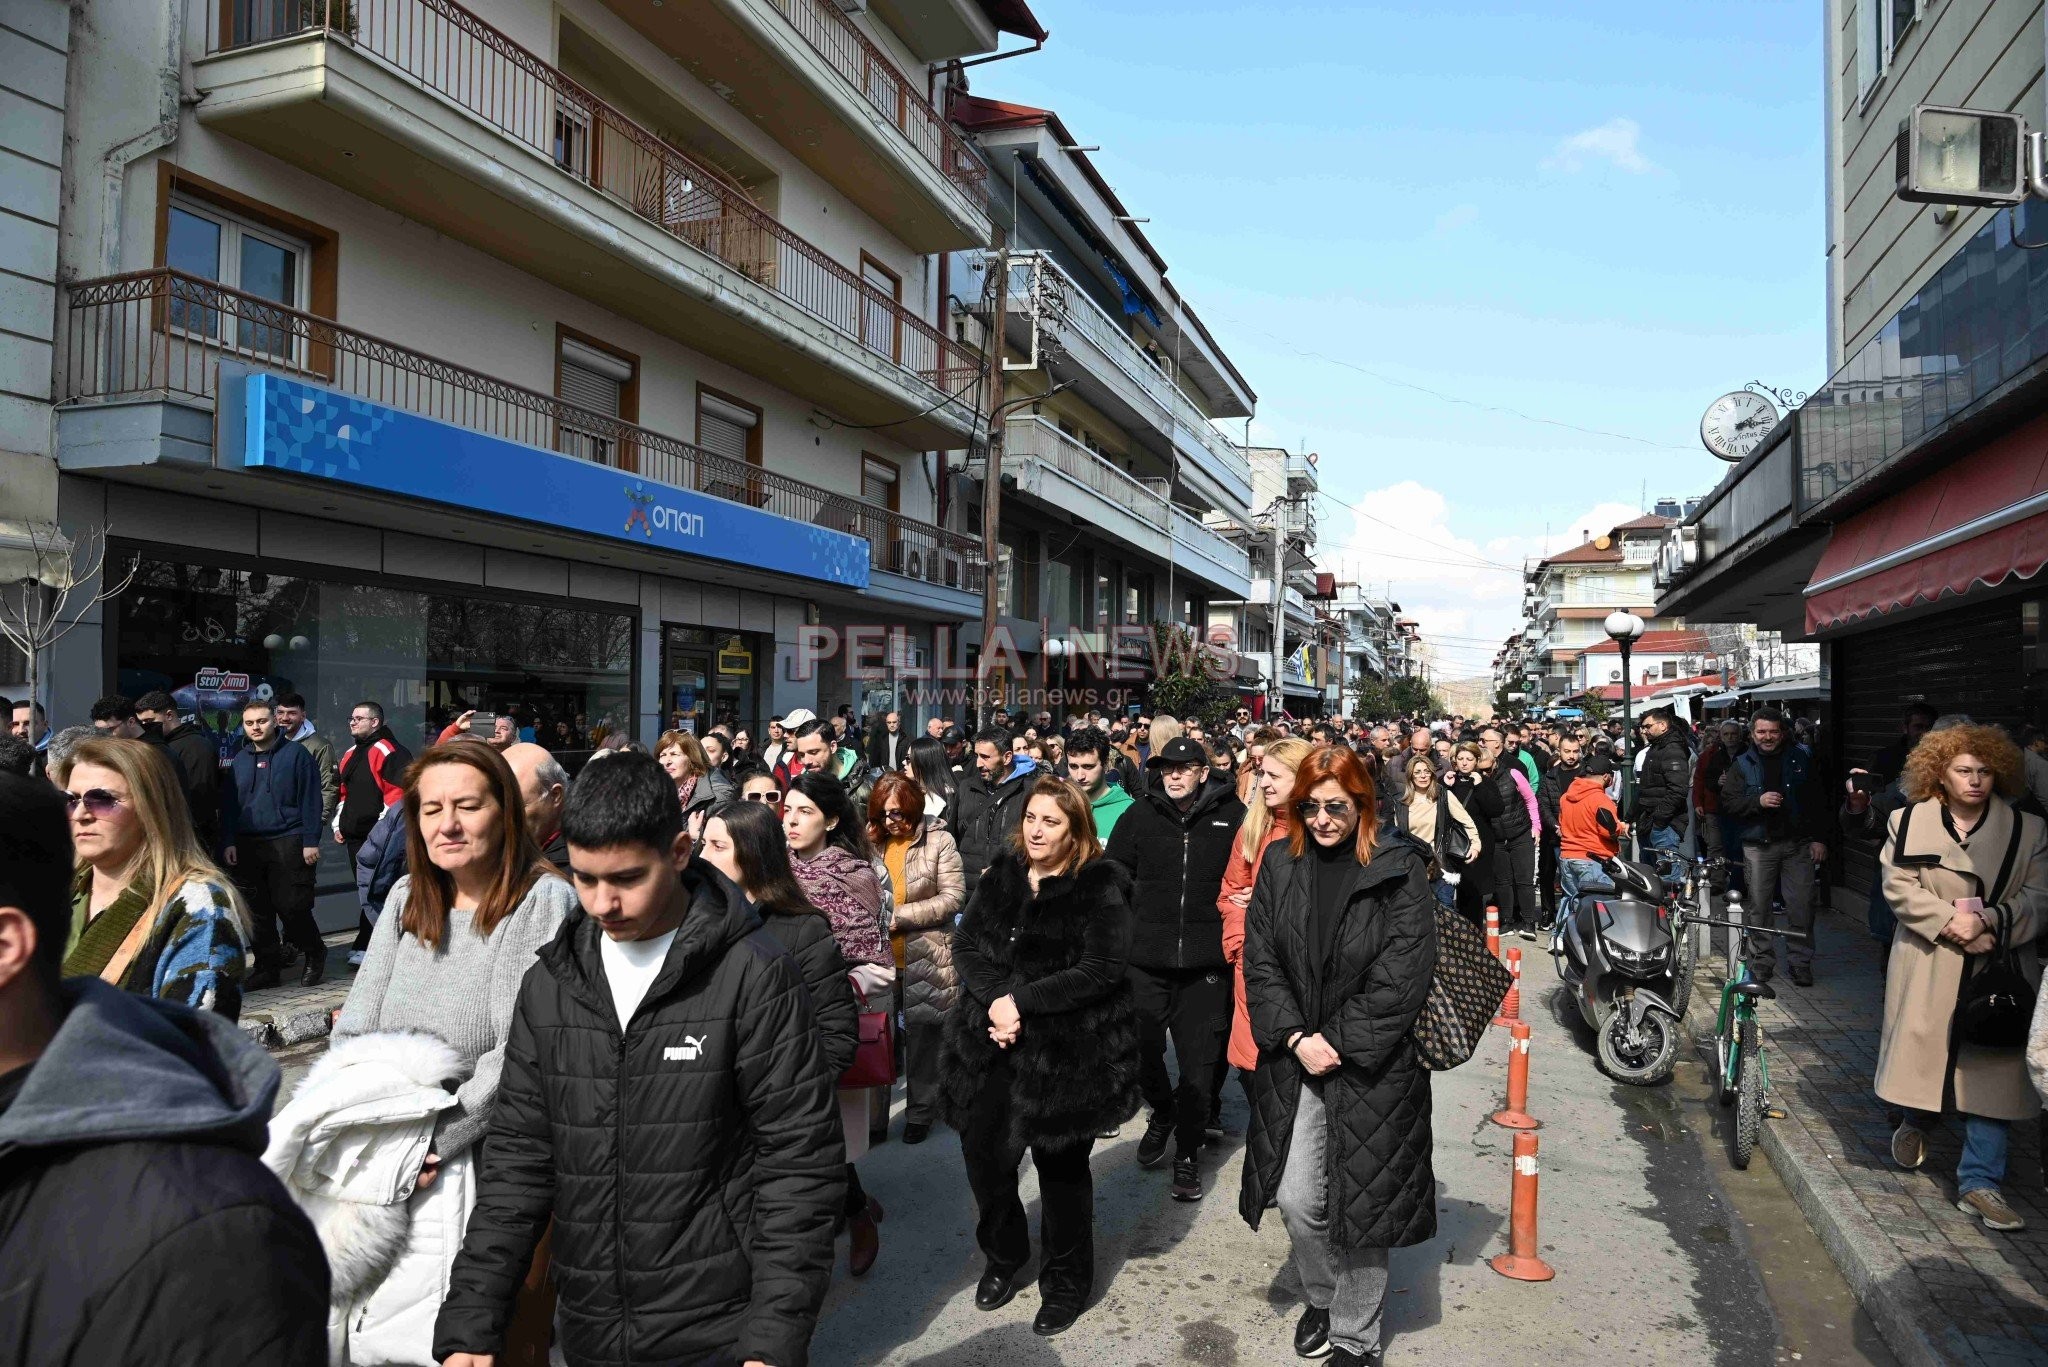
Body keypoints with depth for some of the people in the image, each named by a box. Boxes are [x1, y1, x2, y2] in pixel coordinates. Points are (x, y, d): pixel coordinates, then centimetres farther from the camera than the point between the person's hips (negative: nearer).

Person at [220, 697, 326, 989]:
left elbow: (310, 800, -5)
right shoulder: (239, 761, 12)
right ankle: (268, 967, 17)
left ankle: (315, 954, 17)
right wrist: (229, 842, 5)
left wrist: (311, 841, -10)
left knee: (291, 906, -5)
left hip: (288, 844, -5)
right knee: (256, 911, 7)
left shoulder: (296, 754, -3)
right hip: (248, 845, 5)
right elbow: (228, 805, 15)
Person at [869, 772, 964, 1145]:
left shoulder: (938, 841, -7)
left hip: (925, 957, -3)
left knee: (922, 1034, 6)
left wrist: (900, 916, -15)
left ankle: (920, 1111, 22)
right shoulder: (871, 841, 4)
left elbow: (953, 897, -11)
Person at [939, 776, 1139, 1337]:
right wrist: (994, 998, -16)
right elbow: (966, 943, 3)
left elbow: (1100, 970, -19)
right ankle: (1003, 1257, 41)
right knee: (984, 1154, 13)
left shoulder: (1100, 887, -11)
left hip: (1068, 1052, -5)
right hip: (994, 1044, 5)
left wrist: (1021, 1002, -19)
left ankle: (1065, 1284, 33)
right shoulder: (1001, 874, 6)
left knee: (1061, 1167, 10)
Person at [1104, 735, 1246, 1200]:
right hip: (1146, 959, 2)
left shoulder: (1232, 815, -3)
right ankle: (1162, 1114, 40)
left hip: (1205, 960, -2)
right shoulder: (1140, 814, 1)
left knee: (1199, 1062, 3)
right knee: (1143, 1050, 10)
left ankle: (1187, 1152, 21)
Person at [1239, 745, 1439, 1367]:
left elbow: (1401, 978, -13)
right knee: (1296, 1200, 7)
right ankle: (1321, 1297, 37)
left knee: (1360, 1201, 7)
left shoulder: (1399, 872, -9)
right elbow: (1260, 960, 1)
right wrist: (1296, 1038, -10)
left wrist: (1337, 1045, -14)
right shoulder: (1279, 865, 2)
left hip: (1372, 1066, -3)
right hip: (1295, 1059, 3)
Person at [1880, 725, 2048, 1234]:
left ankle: (1979, 1181, 8)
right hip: (1927, 965, -1)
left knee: (1992, 1069, 0)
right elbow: (1899, 887, -3)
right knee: (1924, 1050, 6)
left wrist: (1990, 921, -17)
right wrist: (1952, 923, -17)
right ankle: (1917, 1120, 39)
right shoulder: (1909, 822, 2)